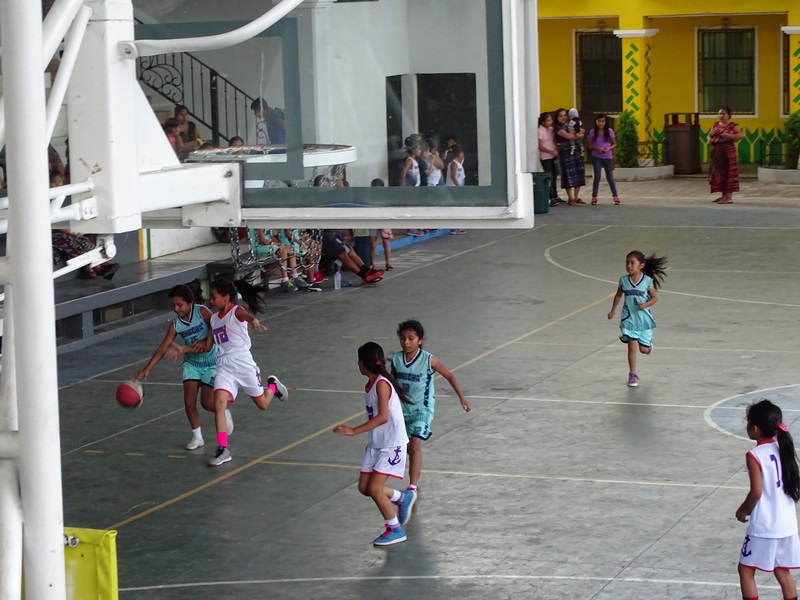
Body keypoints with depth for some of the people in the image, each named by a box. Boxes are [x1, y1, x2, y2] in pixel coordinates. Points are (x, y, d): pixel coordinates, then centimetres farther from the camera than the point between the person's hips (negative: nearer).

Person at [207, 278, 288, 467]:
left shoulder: (237, 311, -10)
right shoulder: (214, 318, 11)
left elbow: (247, 315, -35)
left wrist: (253, 321, -59)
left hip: (243, 363, -5)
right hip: (224, 366, 5)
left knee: (262, 404, 11)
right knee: (218, 404, -17)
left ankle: (273, 385, 45)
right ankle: (223, 450, -16)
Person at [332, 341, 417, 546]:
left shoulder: (382, 384, -21)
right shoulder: (370, 383, 7)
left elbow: (383, 417, -30)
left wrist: (354, 431, -33)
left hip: (392, 444, -9)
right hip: (376, 444, 9)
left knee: (375, 488, -11)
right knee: (364, 487, 7)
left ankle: (395, 530, 5)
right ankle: (403, 498, 28)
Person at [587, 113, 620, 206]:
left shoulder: (609, 131, -4)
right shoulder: (593, 132, -4)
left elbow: (614, 144, 3)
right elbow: (590, 145, 2)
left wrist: (609, 148, -17)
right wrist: (597, 148, -17)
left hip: (607, 157, 0)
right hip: (597, 158, 0)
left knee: (610, 177, 5)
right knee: (597, 177, -2)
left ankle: (615, 197, 13)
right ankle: (594, 198, 5)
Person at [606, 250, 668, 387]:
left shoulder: (648, 281, -9)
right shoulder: (623, 281, -3)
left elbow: (655, 297, -1)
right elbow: (618, 295, 14)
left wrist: (645, 304, -19)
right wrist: (613, 310, 16)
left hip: (643, 319, -1)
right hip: (629, 319, 1)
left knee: (643, 349, 9)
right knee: (632, 347, -6)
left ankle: (648, 343, 46)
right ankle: (632, 375, 5)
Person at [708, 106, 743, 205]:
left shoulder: (732, 125, -5)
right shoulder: (715, 125, 13)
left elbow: (741, 135, -13)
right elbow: (709, 135, 20)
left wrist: (729, 136, -22)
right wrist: (709, 139, -2)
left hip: (728, 151, -7)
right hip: (716, 152, 7)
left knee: (728, 172, -6)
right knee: (718, 173, 9)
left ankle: (729, 196, -4)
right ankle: (723, 195, 17)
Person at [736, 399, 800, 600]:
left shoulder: (755, 456, -16)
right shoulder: (783, 448, 5)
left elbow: (756, 492, -19)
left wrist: (743, 510, -2)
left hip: (763, 527, -7)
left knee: (746, 570, 5)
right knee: (782, 572, 15)